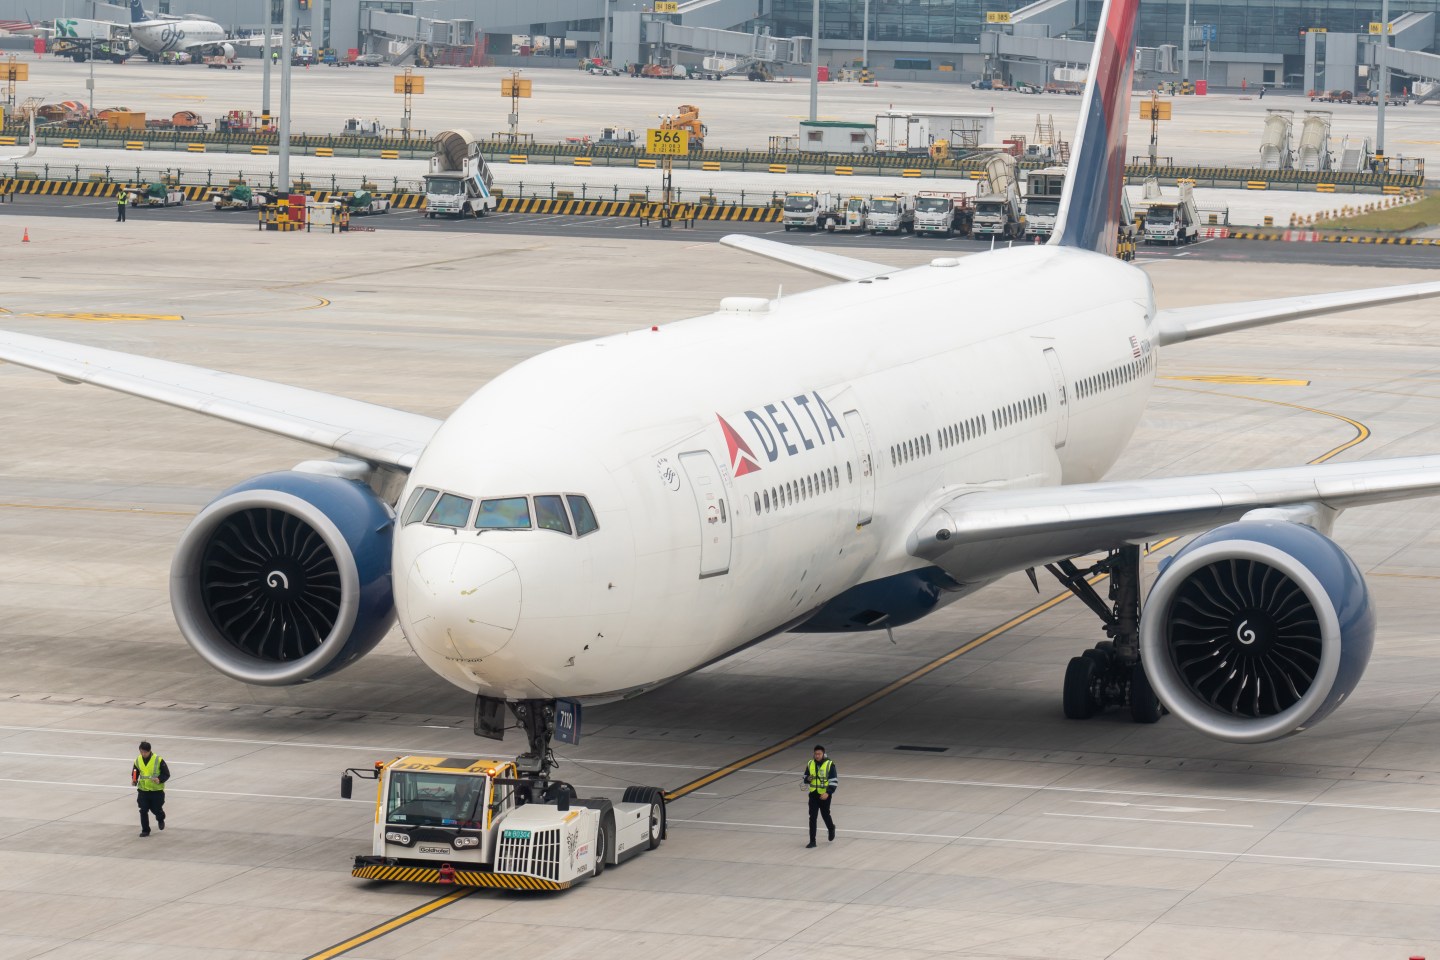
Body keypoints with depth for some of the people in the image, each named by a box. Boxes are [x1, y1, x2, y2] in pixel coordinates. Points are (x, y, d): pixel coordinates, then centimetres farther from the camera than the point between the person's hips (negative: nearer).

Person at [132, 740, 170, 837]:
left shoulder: (158, 760, -14)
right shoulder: (138, 760, 0)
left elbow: (166, 774, -10)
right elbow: (135, 773, 13)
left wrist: (159, 780, -28)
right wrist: (134, 780, -8)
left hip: (157, 790, -3)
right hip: (143, 790, 3)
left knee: (156, 810, 8)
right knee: (143, 811, -3)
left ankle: (160, 819, 43)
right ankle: (145, 830, 10)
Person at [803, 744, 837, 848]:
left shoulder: (829, 764, -11)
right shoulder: (810, 764, 2)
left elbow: (834, 781, -12)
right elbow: (806, 778, 15)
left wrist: (828, 792, -23)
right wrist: (808, 779, -10)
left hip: (825, 795, -3)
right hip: (813, 794, 3)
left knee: (825, 814, 13)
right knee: (812, 817, -2)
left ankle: (831, 828, 47)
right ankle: (812, 841, 0)